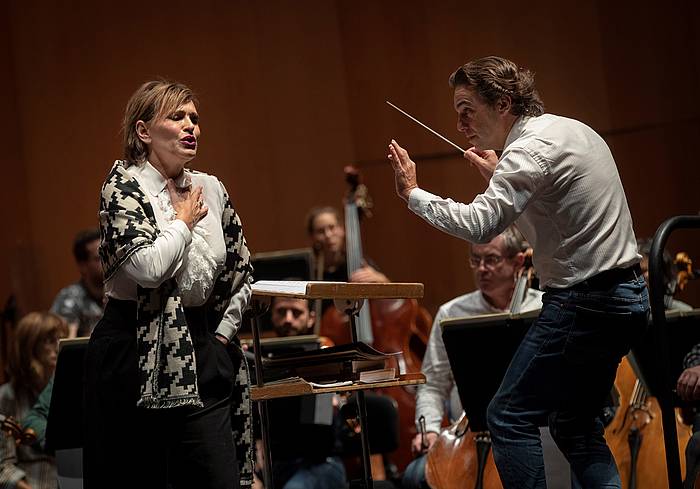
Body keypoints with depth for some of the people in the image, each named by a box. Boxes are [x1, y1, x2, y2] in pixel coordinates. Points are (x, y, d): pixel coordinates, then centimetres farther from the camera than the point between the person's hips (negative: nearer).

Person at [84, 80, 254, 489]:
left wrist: (223, 331, 10)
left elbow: (243, 271, 19)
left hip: (201, 355, 5)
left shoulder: (210, 189, 11)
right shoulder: (124, 186, -6)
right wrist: (184, 221, -7)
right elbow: (148, 267, -22)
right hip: (138, 356, -5)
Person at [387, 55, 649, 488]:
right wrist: (500, 176, 19)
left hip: (583, 303, -10)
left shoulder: (531, 149, -16)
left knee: (510, 417, -4)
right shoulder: (574, 130, 14)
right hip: (628, 295, 10)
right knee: (574, 421, 19)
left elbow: (478, 225, -28)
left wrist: (413, 193, -17)